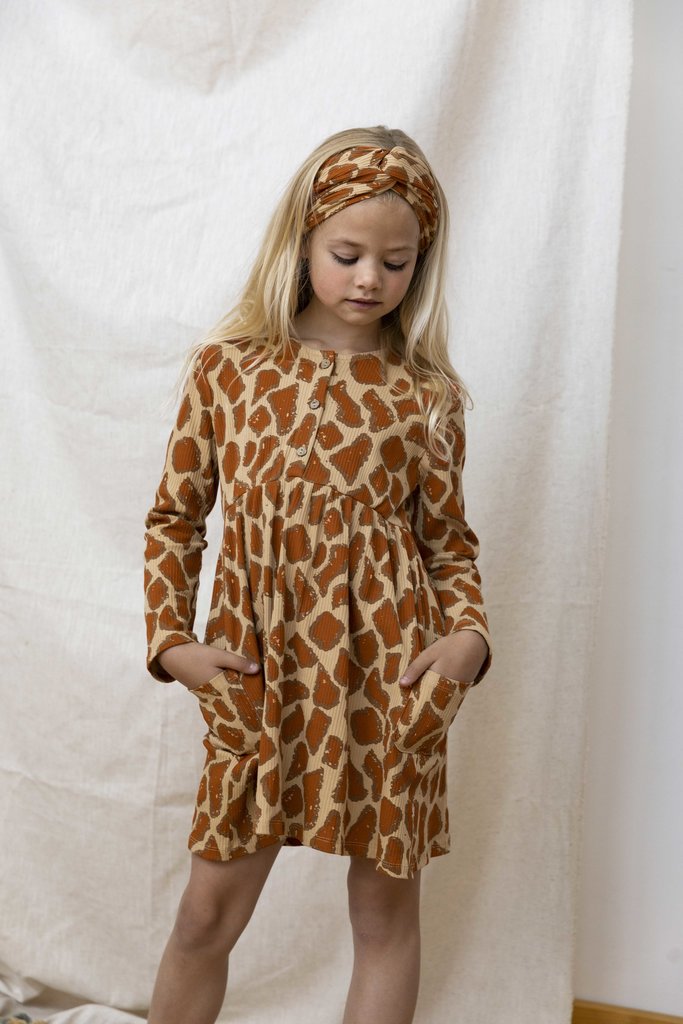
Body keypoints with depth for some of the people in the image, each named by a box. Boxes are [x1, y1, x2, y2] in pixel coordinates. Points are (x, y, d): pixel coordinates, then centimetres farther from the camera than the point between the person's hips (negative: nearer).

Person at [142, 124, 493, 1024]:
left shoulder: (425, 396, 0)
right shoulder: (224, 368, 1)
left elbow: (449, 541, 8)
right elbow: (174, 518, 8)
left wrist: (468, 633, -10)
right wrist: (170, 640, -1)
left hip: (387, 679, 0)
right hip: (256, 675, 1)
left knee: (385, 910, 12)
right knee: (209, 910, 11)